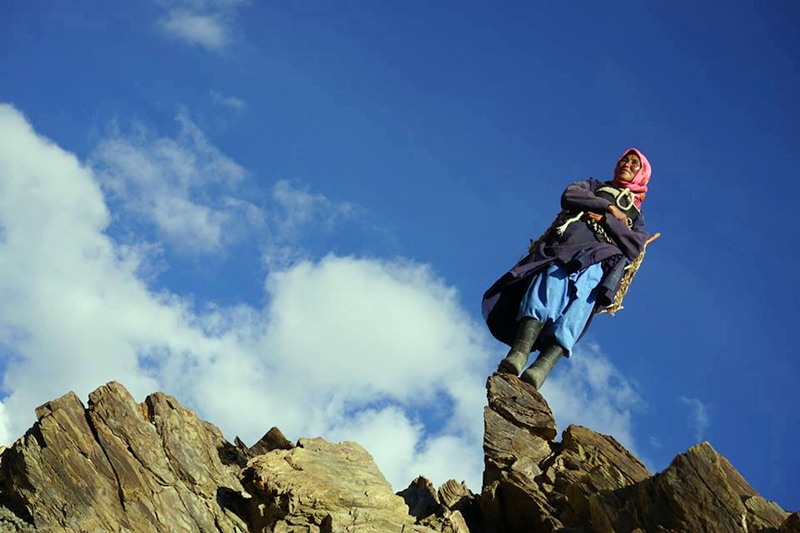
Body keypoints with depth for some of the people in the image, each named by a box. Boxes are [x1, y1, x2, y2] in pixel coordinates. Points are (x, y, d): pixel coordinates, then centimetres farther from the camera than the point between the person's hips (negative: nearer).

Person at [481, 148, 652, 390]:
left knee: (579, 300, -32)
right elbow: (569, 195, 13)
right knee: (550, 284, -32)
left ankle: (540, 369, -54)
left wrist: (603, 218, 2)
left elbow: (634, 247, 12)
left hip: (599, 260, -1)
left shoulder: (636, 215, 34)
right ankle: (519, 352, -51)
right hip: (566, 244, 1)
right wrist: (608, 207, 8)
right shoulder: (595, 187, 37)